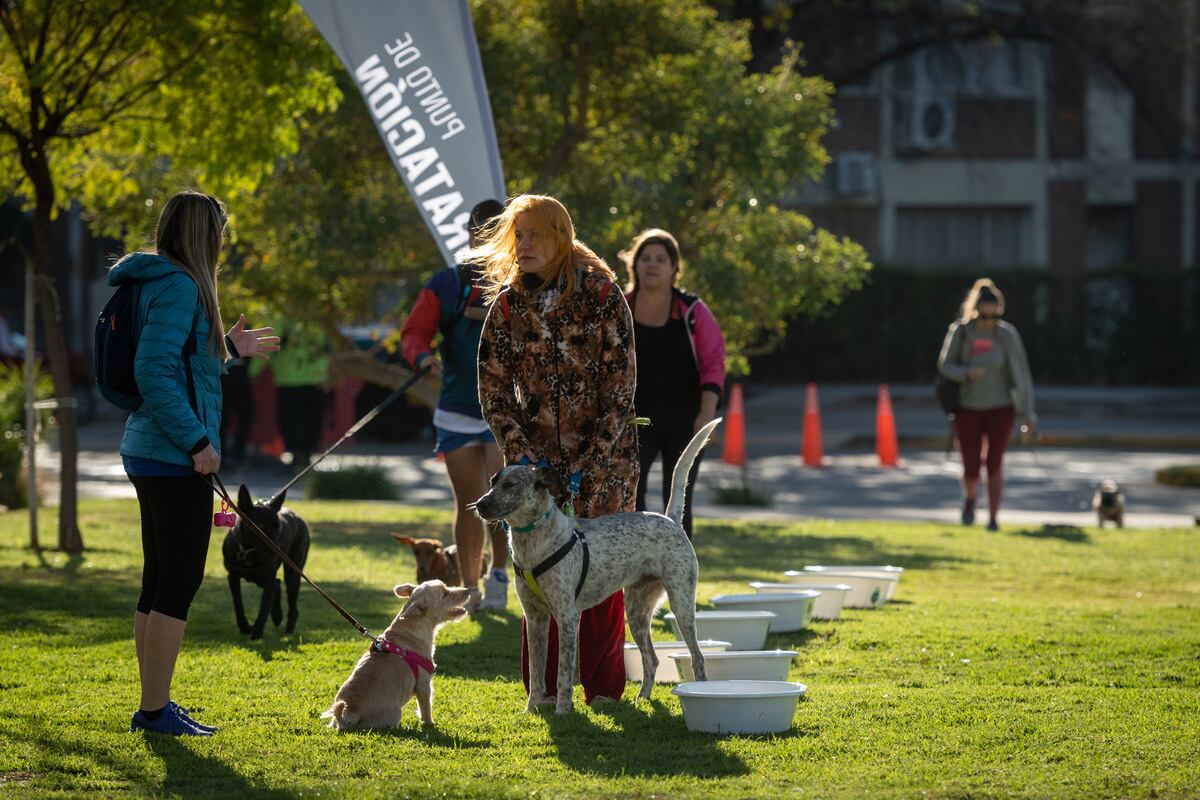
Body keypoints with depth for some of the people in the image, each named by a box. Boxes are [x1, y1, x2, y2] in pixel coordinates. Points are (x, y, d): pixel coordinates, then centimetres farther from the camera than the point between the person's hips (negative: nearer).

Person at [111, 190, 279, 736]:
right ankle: (156, 709, -4)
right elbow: (152, 372, -23)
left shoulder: (160, 284, 15)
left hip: (149, 452, 10)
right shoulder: (179, 287, -15)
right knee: (179, 583, -6)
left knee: (160, 583, 14)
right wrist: (196, 441, -21)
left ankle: (153, 705, 19)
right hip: (175, 460, -10)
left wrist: (228, 349, 22)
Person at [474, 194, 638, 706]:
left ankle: (603, 686, 6)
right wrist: (520, 454, -8)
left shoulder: (602, 297, -10)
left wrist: (588, 466, -14)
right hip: (536, 458, 3)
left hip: (603, 457, -2)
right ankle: (544, 687, 7)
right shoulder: (507, 304, 0)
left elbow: (620, 390, -10)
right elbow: (493, 389, 3)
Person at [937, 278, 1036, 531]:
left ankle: (993, 518, 2)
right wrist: (967, 373, -23)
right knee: (971, 468, 0)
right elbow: (945, 365, -1)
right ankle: (969, 497, 34)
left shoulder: (1007, 335, -9)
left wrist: (1028, 413, -6)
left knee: (995, 463, -7)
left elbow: (1020, 374, -5)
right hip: (968, 408, 1)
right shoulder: (960, 331, -8)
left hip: (999, 408, -1)